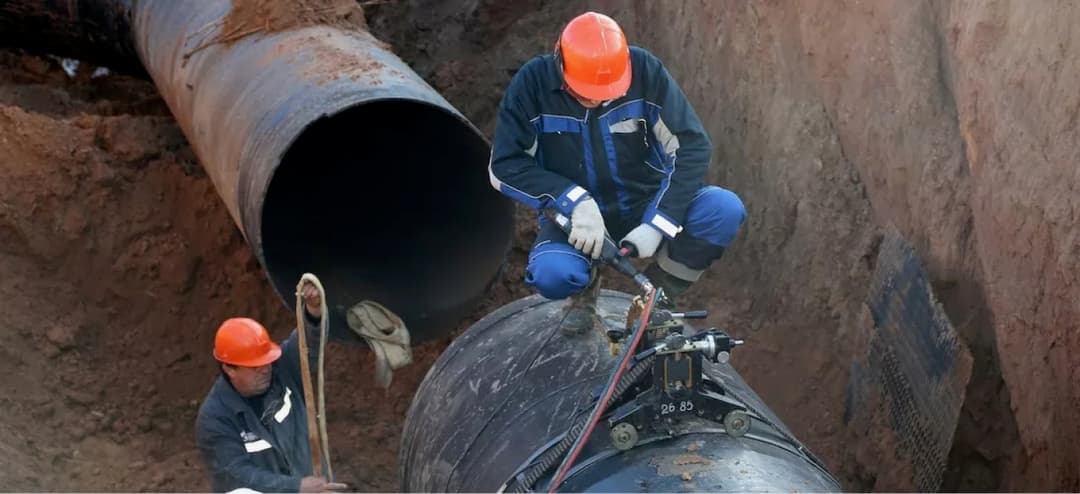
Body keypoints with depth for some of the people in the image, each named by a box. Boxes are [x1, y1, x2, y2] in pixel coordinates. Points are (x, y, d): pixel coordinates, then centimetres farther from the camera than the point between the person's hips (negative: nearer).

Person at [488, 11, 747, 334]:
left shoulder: (644, 70, -16)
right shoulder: (532, 83, -16)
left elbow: (692, 147, -16)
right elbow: (505, 165, -14)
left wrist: (656, 223, -26)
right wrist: (575, 202, -28)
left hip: (645, 204, 1)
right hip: (574, 213, -1)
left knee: (725, 209, -26)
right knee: (552, 274, -35)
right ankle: (584, 294, 6)